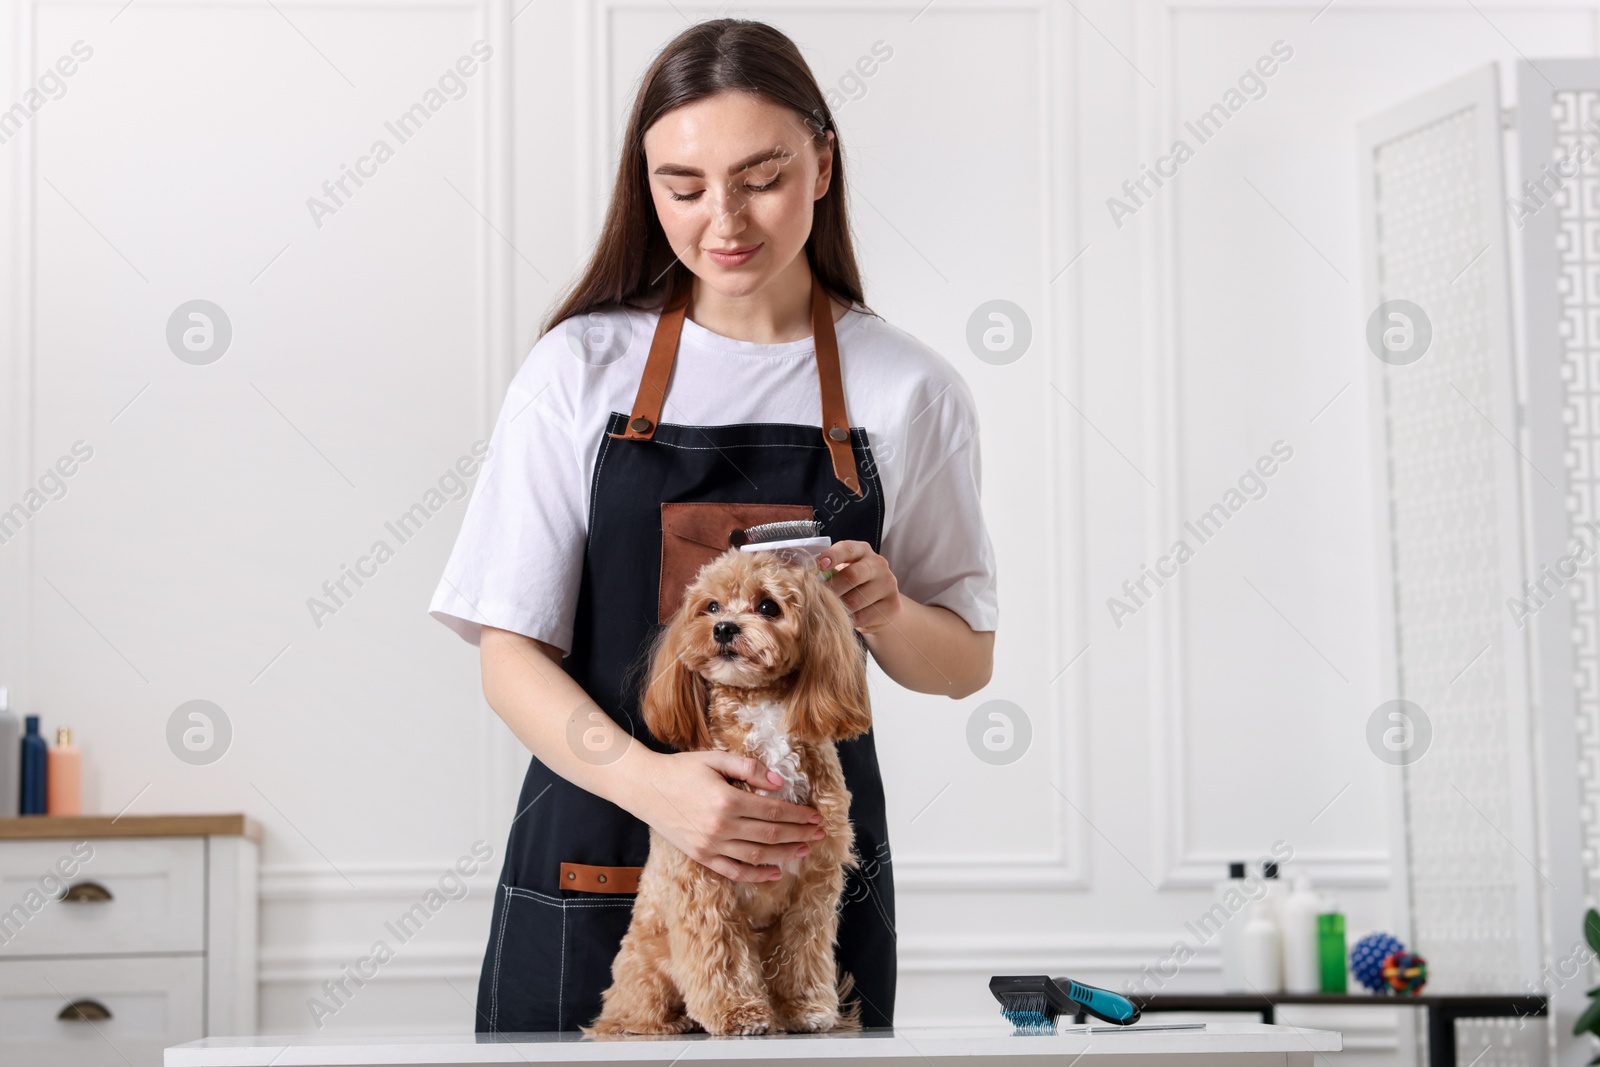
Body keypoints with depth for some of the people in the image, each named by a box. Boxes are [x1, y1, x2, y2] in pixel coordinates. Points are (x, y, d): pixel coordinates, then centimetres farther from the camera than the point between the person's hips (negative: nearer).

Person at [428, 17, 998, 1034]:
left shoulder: (909, 389, 2)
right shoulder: (582, 368, -1)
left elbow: (966, 663, 10)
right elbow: (511, 654, -4)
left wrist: (886, 612, -13)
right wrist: (650, 779, -23)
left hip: (812, 869, 1)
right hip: (590, 871, 0)